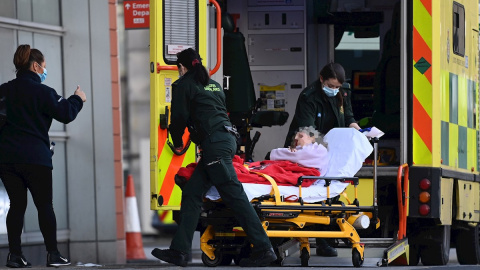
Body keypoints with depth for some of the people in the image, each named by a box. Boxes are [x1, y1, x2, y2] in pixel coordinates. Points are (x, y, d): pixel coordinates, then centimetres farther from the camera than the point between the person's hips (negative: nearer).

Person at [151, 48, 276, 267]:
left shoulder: (183, 85, 4)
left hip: (215, 142, -9)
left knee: (234, 194, -12)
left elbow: (179, 117, 2)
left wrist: (177, 143, 20)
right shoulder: (213, 84, 26)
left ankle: (263, 249, -16)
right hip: (227, 138, 9)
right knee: (191, 193, 8)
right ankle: (179, 251, 6)